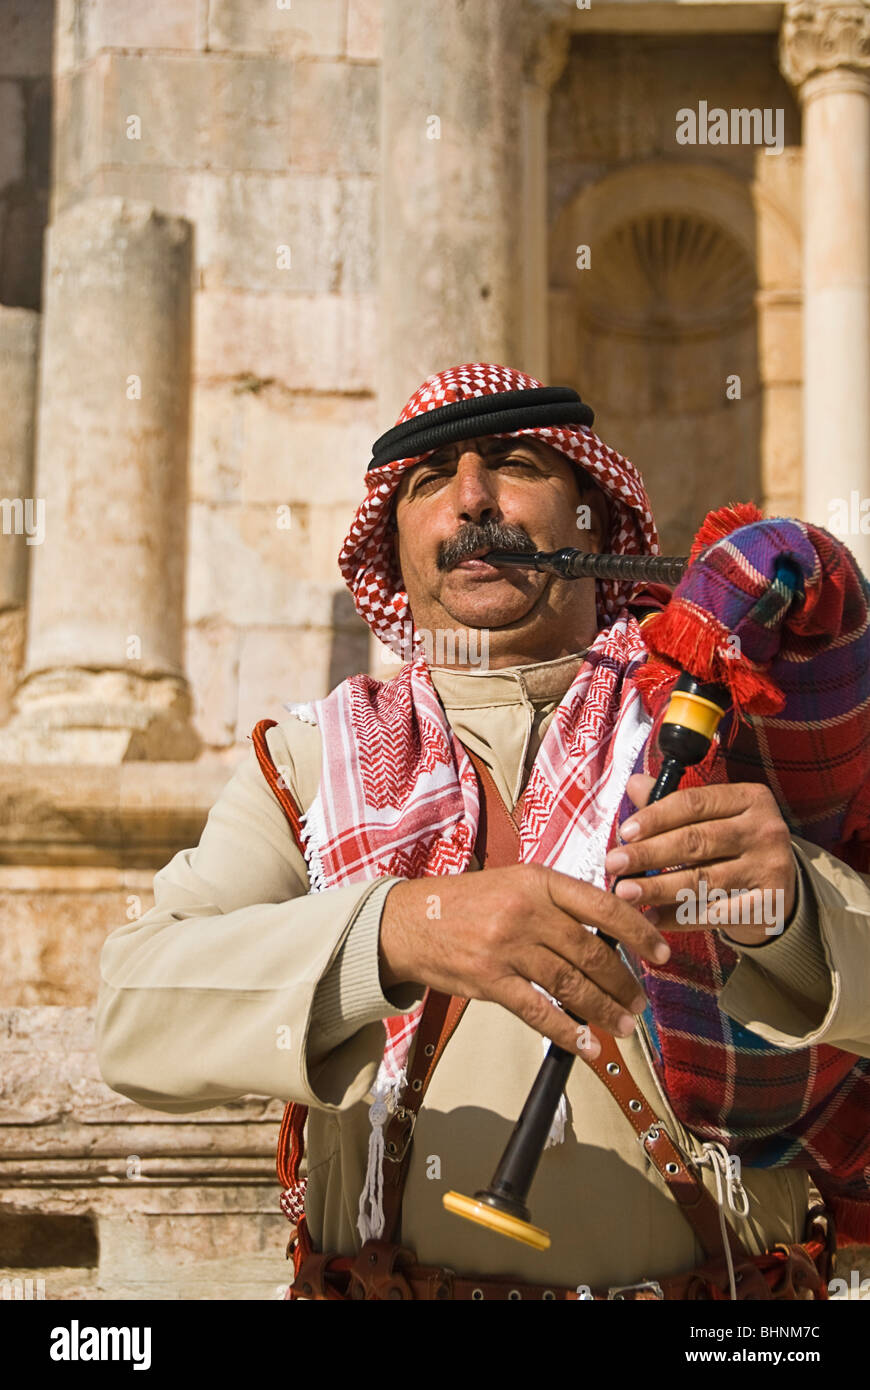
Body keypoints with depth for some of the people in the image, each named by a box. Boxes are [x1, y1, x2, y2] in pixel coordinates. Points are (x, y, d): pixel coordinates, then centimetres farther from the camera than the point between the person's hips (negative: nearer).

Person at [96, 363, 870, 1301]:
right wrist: (395, 927, -22)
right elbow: (135, 1014, -7)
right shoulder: (311, 760, 6)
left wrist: (789, 905, -23)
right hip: (390, 1277, 1)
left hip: (702, 1279, -1)